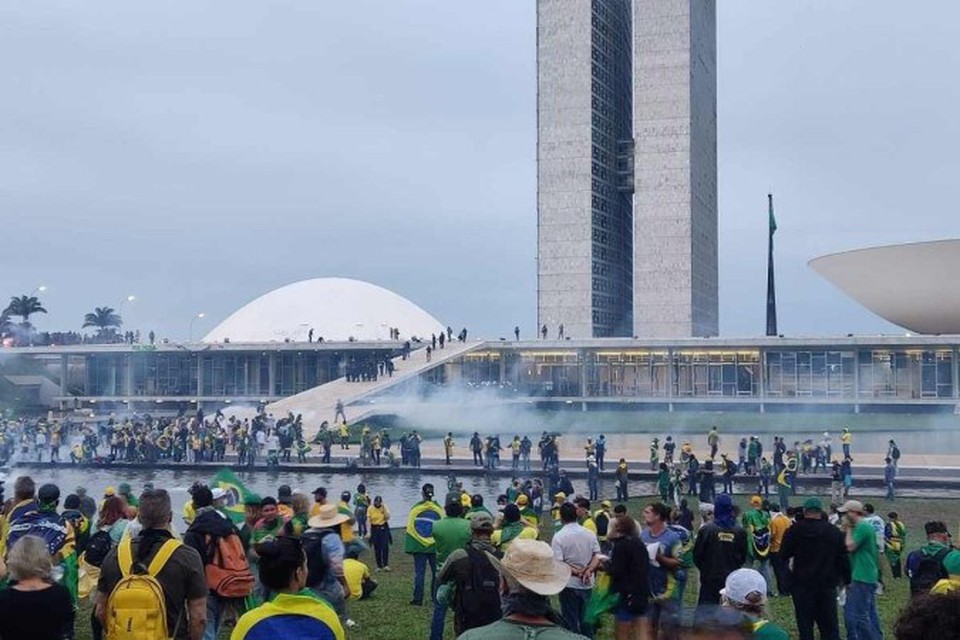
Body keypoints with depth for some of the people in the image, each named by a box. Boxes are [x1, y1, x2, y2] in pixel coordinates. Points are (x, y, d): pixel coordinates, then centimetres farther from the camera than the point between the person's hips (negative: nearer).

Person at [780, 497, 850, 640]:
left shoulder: (794, 530, -6)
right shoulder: (834, 532, 1)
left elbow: (783, 556, -1)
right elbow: (843, 559, 5)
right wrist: (846, 579, 16)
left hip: (802, 585, -2)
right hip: (827, 585, 2)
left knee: (805, 624, 3)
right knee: (830, 625, 8)